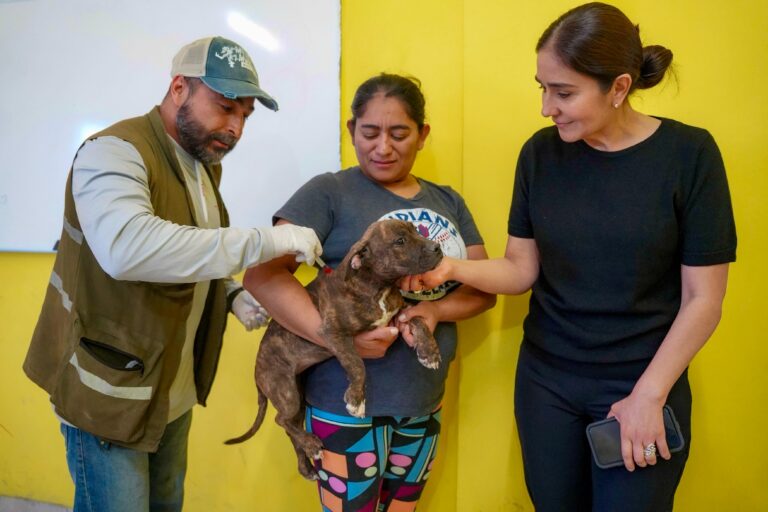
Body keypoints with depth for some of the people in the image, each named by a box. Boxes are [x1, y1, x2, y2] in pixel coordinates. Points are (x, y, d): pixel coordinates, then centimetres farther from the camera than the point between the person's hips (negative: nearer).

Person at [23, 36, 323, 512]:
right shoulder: (116, 151, -20)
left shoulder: (205, 162, 6)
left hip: (176, 389, 8)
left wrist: (233, 294, -3)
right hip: (110, 392, -7)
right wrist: (264, 241, -39)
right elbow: (126, 247, -41)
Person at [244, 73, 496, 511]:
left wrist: (437, 309, -15)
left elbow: (485, 287, 6)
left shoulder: (448, 202, 8)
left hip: (425, 401, 6)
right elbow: (263, 274, -17)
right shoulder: (330, 192, -9)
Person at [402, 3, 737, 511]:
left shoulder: (688, 153, -12)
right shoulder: (542, 152, -4)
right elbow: (521, 269, -2)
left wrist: (647, 396, -10)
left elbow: (702, 300, -9)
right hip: (545, 381, 3)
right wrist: (453, 268, -19)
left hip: (641, 386, -2)